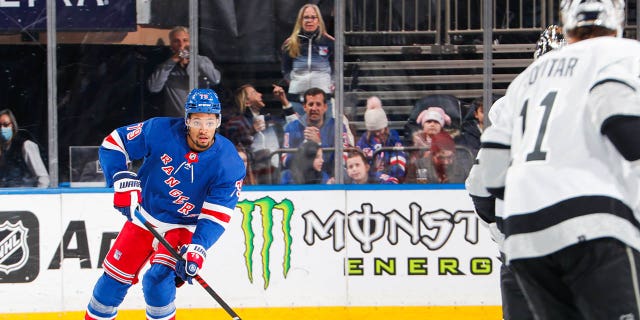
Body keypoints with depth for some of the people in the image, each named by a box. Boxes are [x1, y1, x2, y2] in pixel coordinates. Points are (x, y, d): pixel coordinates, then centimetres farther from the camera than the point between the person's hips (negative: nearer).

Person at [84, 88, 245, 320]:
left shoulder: (229, 164, -23)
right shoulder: (159, 131, -21)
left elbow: (216, 216, -24)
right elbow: (113, 143, -10)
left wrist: (196, 251, -37)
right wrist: (123, 180, -23)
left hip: (184, 226, -2)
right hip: (144, 216, 2)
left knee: (158, 279, -23)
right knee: (115, 277, 5)